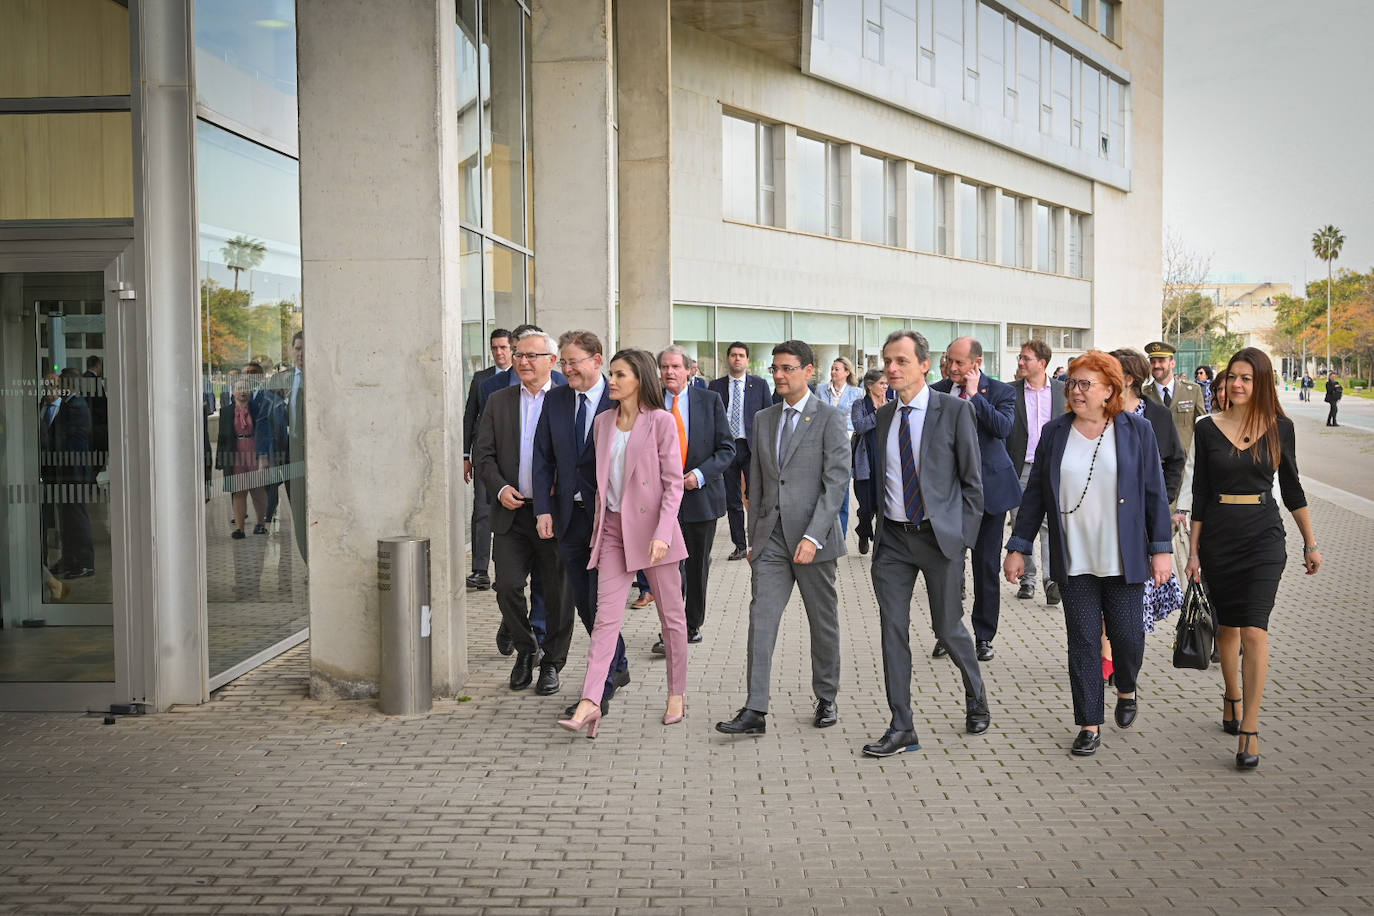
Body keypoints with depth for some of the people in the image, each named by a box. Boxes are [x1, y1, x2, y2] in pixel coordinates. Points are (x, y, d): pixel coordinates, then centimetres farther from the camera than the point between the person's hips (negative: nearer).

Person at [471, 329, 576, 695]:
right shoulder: (498, 402, 10)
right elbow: (482, 453, 8)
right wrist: (500, 488, -8)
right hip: (512, 513, 2)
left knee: (557, 592, 5)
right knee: (507, 585, -4)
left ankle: (552, 662, 22)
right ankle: (524, 648, 21)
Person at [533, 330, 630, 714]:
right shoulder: (555, 400, 7)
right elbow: (543, 459, 8)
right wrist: (543, 509, -1)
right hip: (569, 516, 6)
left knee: (601, 603, -4)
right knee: (584, 602, 14)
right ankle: (618, 667, 34)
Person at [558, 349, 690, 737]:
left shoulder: (661, 421, -6)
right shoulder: (603, 422, 10)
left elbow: (673, 483, -9)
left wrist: (662, 533, -18)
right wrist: (599, 523, 16)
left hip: (651, 527, -4)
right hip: (613, 529, 4)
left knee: (671, 614, 8)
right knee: (606, 616, -6)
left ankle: (677, 694, 23)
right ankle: (589, 704, -13)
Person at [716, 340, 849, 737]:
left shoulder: (830, 419, -5)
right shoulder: (763, 419, 12)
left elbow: (837, 481, -12)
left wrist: (813, 537, -20)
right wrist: (753, 538, 12)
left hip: (812, 538, -4)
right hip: (771, 537, 4)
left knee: (823, 621, 9)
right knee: (761, 618, -5)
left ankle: (826, 699, 25)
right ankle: (755, 711, -6)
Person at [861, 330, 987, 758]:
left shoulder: (955, 410, -6)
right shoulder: (884, 415, 8)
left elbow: (972, 480, -5)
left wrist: (963, 536, -9)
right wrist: (879, 525, 7)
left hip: (939, 536, -4)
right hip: (893, 538, 4)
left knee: (948, 627, 6)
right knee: (893, 629, 1)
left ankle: (976, 699, 34)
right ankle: (901, 728, 9)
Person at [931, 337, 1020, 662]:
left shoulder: (1000, 391, -4)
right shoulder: (938, 390, 3)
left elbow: (1004, 428, -22)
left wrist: (975, 395, -19)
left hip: (988, 488, -2)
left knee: (986, 565, 6)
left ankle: (984, 637, 18)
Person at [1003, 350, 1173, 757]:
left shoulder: (1137, 430, 0)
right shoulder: (1055, 432, 4)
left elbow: (1155, 494, 1)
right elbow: (1035, 494, 7)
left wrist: (1161, 549, -4)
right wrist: (1018, 547, 4)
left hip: (1123, 559, -1)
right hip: (1074, 560, 1)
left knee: (1127, 635, 3)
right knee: (1083, 642, 3)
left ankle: (1126, 690, 35)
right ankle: (1089, 724, 13)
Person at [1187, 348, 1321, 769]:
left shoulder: (1279, 427, 0)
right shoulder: (1209, 428, 1)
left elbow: (1291, 488, 9)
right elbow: (1200, 492, 3)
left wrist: (1311, 543, 12)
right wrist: (1194, 551, 2)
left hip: (1263, 536, -1)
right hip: (1218, 535, 2)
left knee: (1254, 630, -11)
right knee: (1228, 625, 13)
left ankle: (1250, 730, -9)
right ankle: (1232, 698, 37)